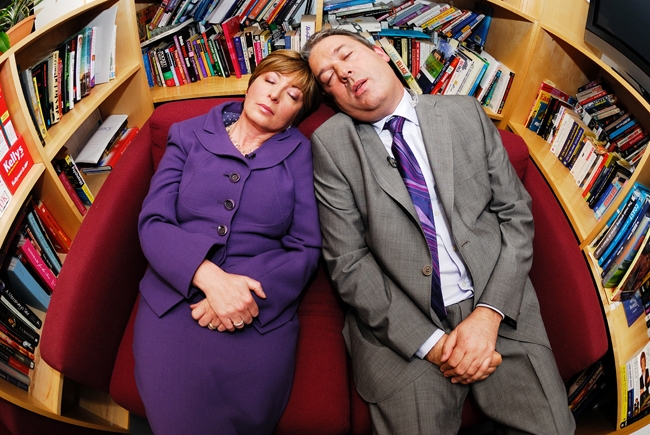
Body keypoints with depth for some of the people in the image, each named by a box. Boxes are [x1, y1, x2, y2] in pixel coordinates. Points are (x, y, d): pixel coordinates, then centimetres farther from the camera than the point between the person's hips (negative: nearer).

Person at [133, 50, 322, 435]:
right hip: (178, 293, 1)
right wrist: (209, 277, -15)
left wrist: (246, 288, -14)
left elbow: (306, 248, 2)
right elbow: (153, 222, 1)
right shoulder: (189, 135, 11)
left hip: (261, 306, 0)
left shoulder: (299, 151, 9)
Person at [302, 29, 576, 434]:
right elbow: (348, 261, -6)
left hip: (498, 309, 2)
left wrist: (489, 313, -8)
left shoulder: (466, 113, 6)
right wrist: (429, 341, -12)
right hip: (403, 327, -1)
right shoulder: (331, 143, -2)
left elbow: (516, 214, 4)